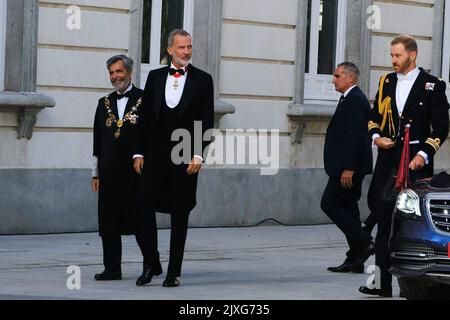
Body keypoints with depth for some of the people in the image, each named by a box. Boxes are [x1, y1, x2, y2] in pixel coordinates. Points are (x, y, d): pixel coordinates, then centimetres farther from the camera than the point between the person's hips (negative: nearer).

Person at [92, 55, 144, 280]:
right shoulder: (104, 103, 15)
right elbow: (98, 142, 17)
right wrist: (96, 173, 13)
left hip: (136, 171, -5)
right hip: (110, 173, 5)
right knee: (109, 222, 3)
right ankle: (112, 269, 8)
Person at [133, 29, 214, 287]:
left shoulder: (202, 80, 3)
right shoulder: (155, 77, 10)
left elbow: (207, 121, -1)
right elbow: (145, 118, 11)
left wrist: (198, 154, -10)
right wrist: (139, 152, 4)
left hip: (185, 157, -2)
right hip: (155, 154, 2)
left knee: (180, 215, 3)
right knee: (144, 208, -5)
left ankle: (174, 271, 9)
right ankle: (151, 264, 10)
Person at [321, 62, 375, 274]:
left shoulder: (355, 100, -15)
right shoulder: (350, 99, 18)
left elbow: (355, 137, -22)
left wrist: (348, 168, -24)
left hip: (349, 168, -11)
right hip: (348, 167, 11)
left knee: (329, 204, -9)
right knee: (347, 208, 10)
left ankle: (364, 242, -8)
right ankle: (355, 261, 11)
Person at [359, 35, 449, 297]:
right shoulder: (386, 82, 13)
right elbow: (375, 117, 22)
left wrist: (424, 154, -14)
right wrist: (376, 136, 2)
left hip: (416, 160, -4)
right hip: (388, 160, 4)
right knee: (384, 221, 0)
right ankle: (383, 283, 1)